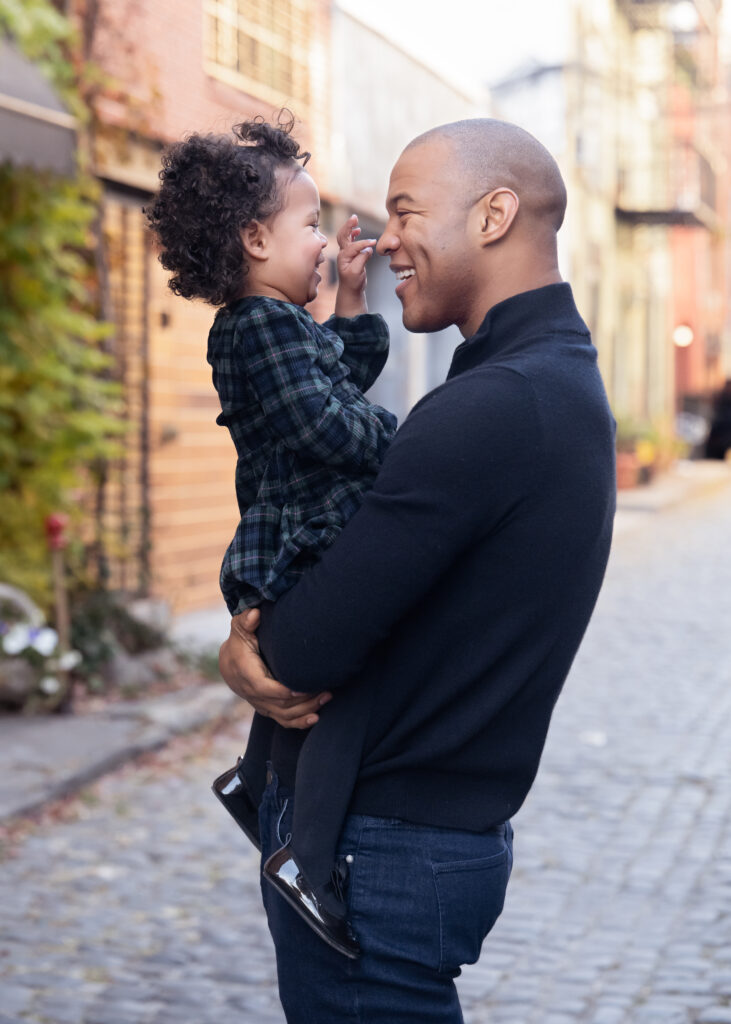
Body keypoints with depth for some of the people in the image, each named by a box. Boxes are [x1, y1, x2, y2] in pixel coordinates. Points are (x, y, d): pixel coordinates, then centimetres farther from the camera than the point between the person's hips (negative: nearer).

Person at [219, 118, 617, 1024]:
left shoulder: (490, 408, -23)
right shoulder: (561, 380, 11)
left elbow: (302, 655, -24)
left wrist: (245, 658, -1)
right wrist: (258, 636, -5)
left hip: (374, 856, -9)